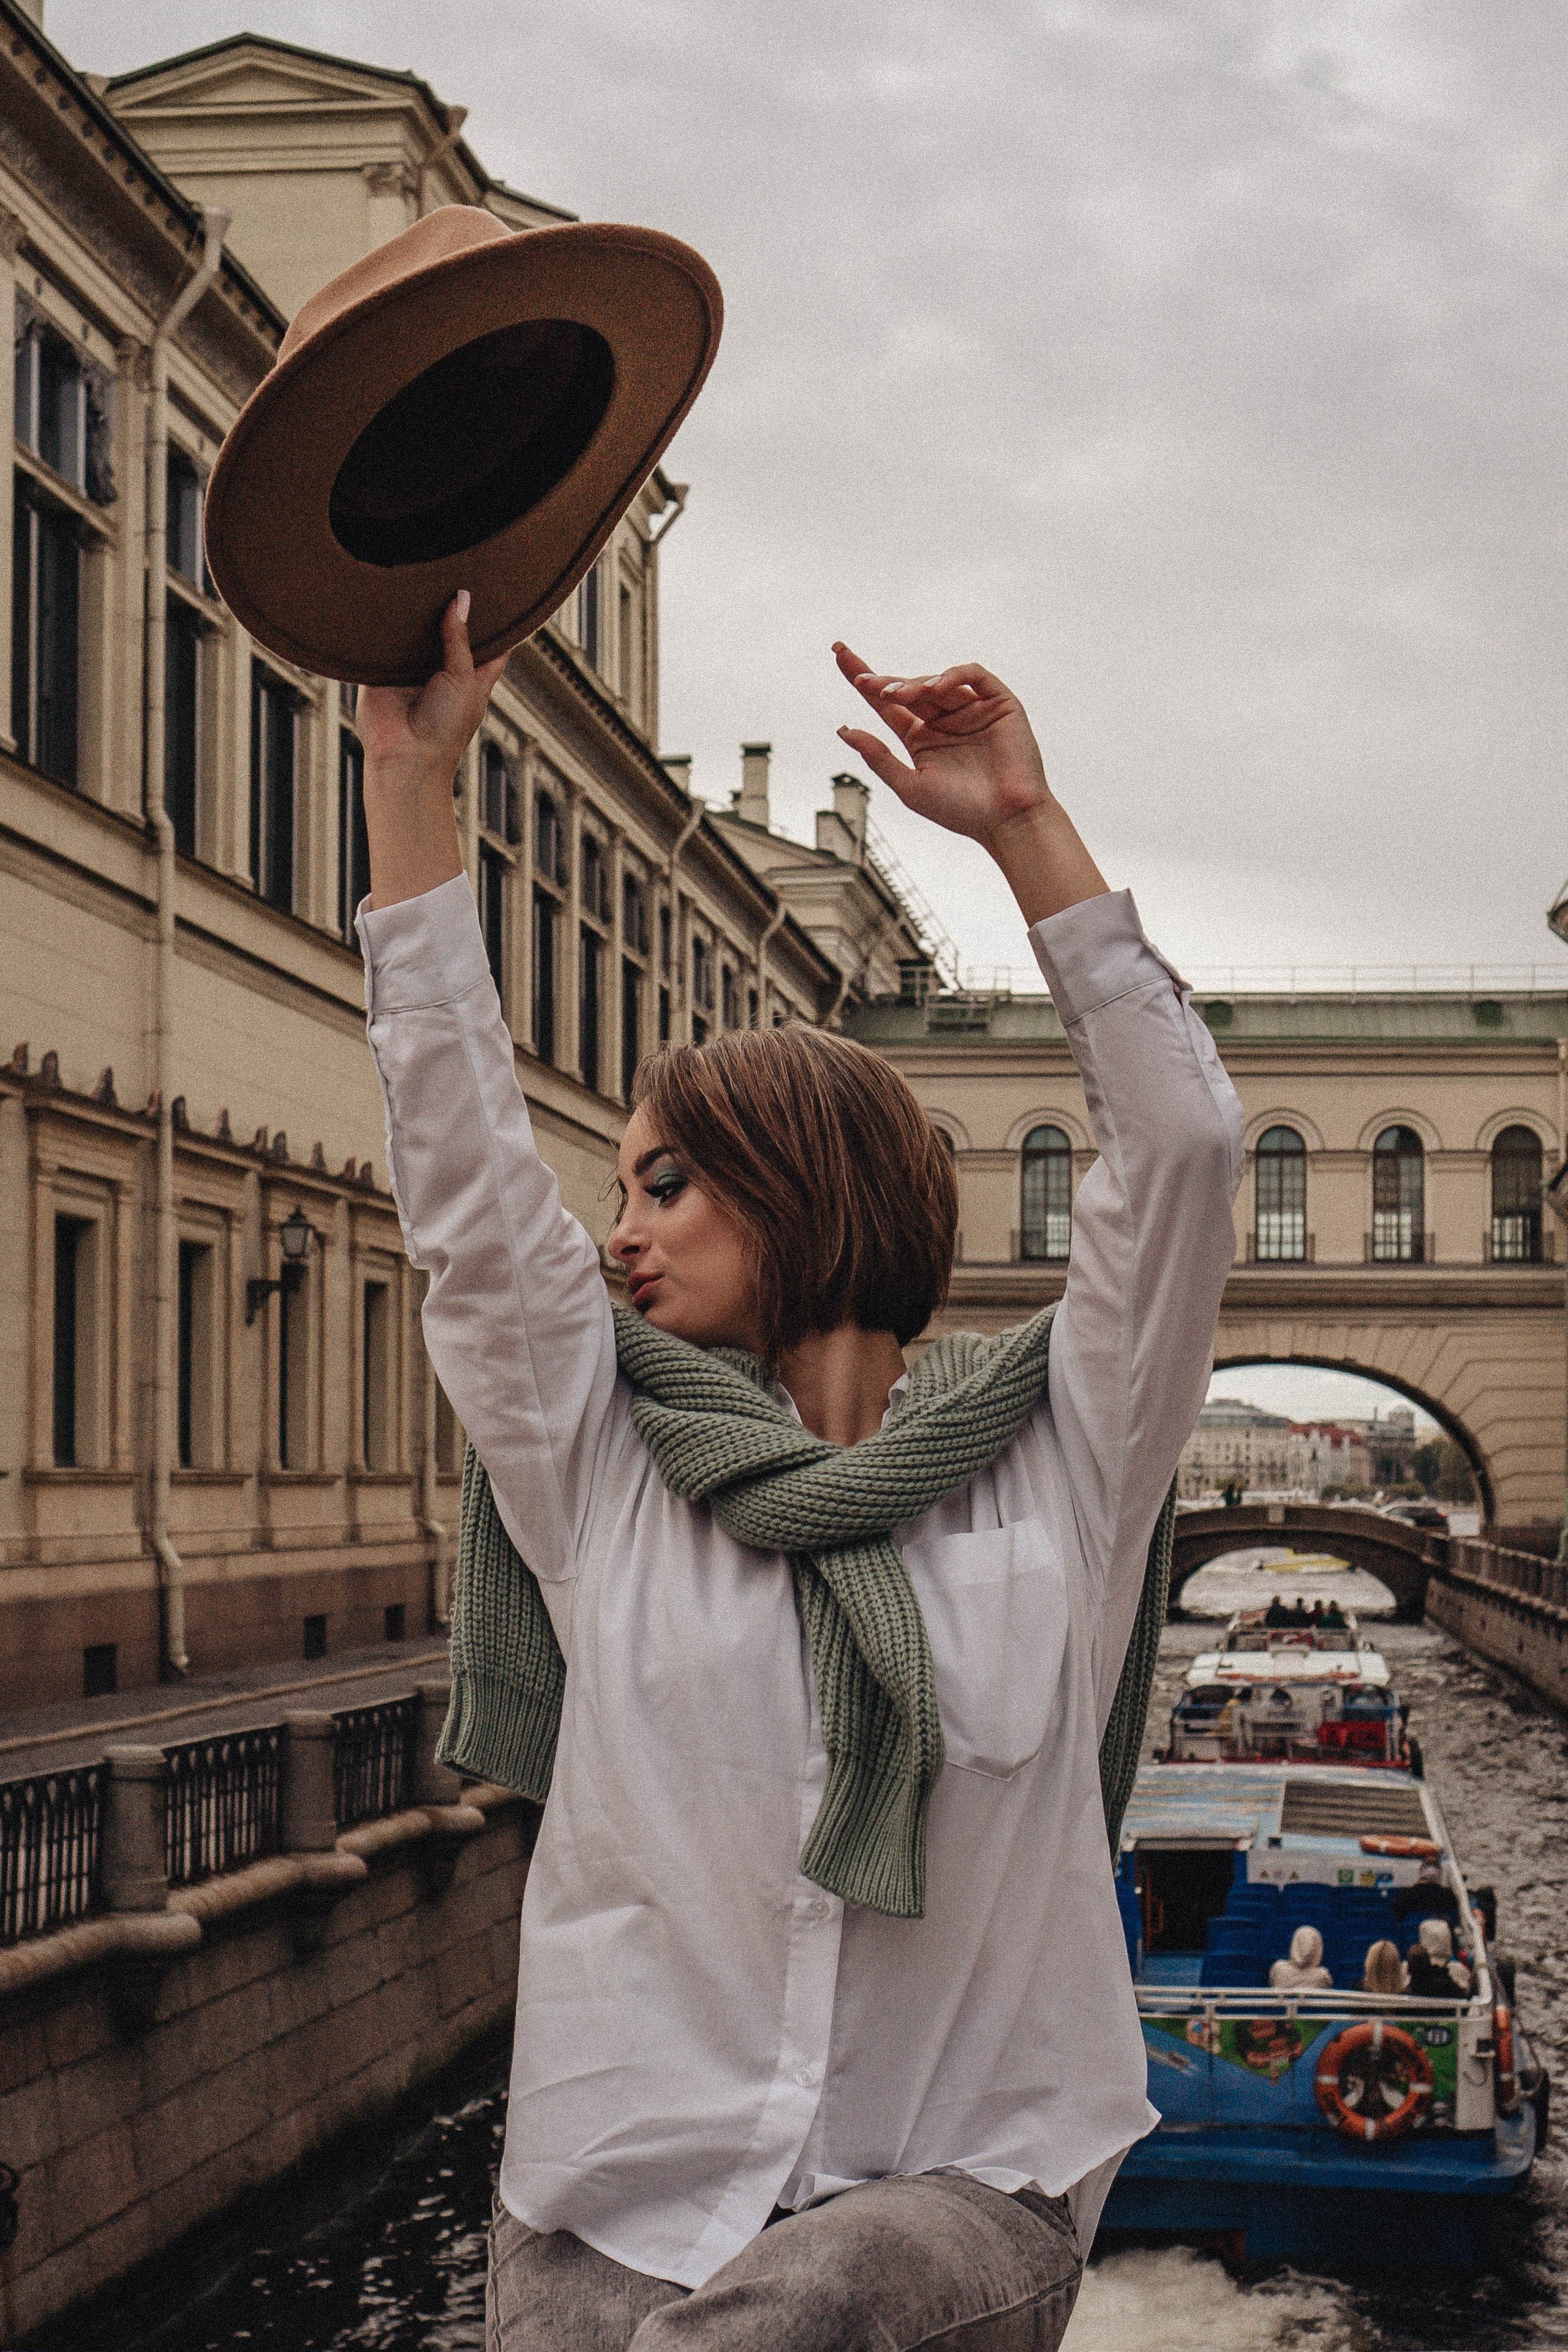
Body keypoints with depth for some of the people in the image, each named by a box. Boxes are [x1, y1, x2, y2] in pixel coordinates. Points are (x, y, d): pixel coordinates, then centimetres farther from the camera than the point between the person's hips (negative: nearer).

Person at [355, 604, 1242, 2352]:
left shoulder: (1052, 1465, 5)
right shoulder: (604, 1473, 8)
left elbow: (1179, 1147, -3)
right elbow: (462, 1168, 2)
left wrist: (1024, 827, -6)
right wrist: (408, 779, 0)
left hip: (957, 2196, -3)